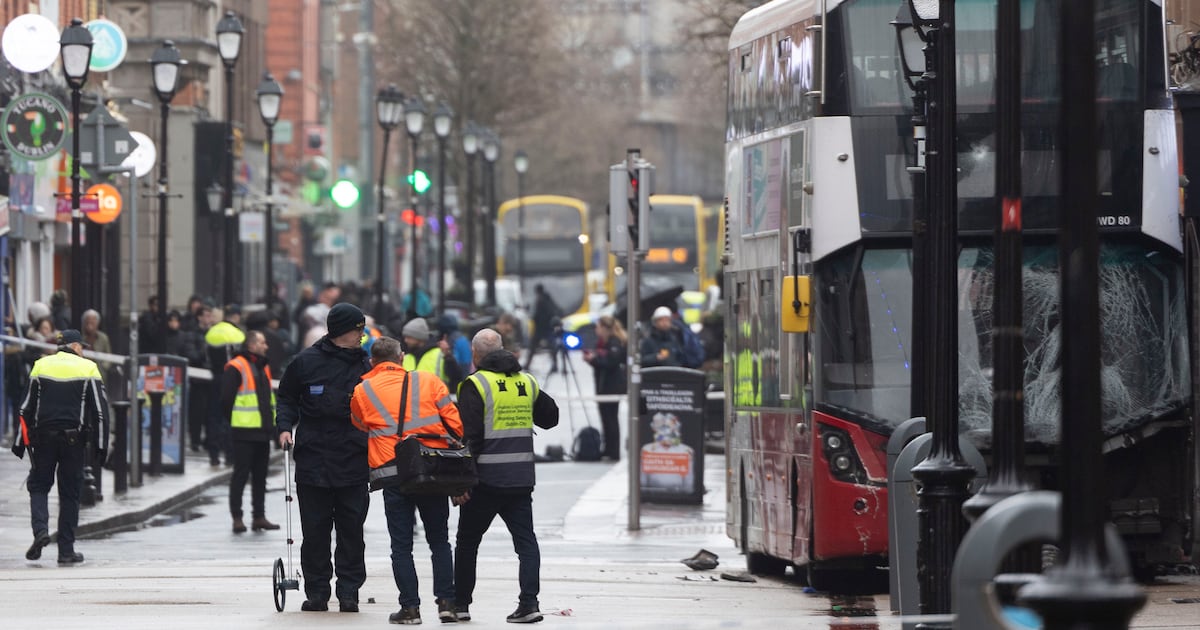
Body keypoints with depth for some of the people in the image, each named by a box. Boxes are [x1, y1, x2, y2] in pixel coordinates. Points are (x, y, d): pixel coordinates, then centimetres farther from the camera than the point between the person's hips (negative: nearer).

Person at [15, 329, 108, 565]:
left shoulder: (41, 366, 6)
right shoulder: (88, 368, 1)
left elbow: (26, 407, 5)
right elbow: (99, 409, -2)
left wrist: (21, 440, 10)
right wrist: (100, 445, 2)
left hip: (43, 437, 1)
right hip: (74, 438, -1)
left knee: (38, 486, 12)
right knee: (70, 493, 5)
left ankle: (40, 528, -14)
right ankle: (66, 550, 5)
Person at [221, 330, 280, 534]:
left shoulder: (263, 368, 17)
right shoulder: (236, 368, -11)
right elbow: (227, 398, -13)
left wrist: (271, 422, 14)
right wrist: (234, 420, -8)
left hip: (263, 431, 8)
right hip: (244, 432, -8)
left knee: (260, 475, 11)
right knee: (241, 475, -5)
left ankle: (259, 516, 16)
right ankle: (237, 518, -1)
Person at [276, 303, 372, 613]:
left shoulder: (364, 364, 8)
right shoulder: (306, 361, 1)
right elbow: (287, 398, 11)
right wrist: (285, 427, -5)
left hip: (353, 462, 1)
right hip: (313, 457, -1)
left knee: (351, 529, 0)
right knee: (315, 530, 2)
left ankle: (349, 591, 6)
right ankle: (317, 591, 8)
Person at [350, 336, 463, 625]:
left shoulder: (362, 391, 7)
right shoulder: (428, 382, 5)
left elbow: (359, 427, 19)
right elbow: (455, 423, 3)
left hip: (391, 472, -1)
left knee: (401, 545, 6)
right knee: (439, 540, 12)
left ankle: (410, 606, 2)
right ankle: (446, 601, 5)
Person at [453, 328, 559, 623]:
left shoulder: (475, 384, -9)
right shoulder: (527, 382, 8)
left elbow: (468, 436, -14)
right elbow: (550, 417, 22)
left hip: (485, 478, -4)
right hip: (521, 478, 4)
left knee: (467, 541, 10)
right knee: (526, 541, 4)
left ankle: (460, 603, 16)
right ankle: (529, 602, -9)